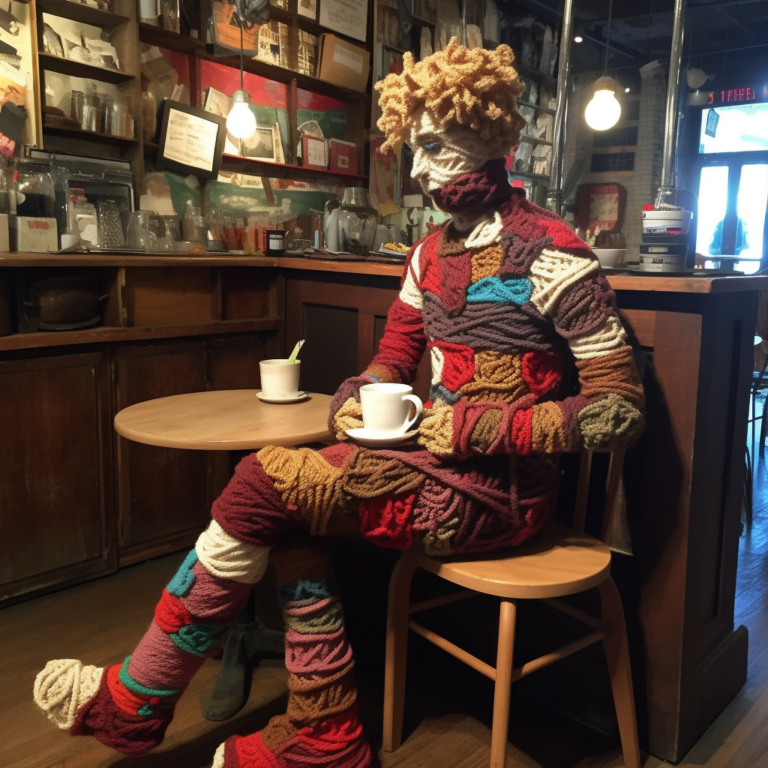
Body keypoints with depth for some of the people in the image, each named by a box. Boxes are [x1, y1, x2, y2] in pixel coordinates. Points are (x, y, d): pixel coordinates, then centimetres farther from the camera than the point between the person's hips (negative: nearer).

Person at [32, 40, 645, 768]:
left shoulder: (549, 256, -13)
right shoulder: (431, 252, 10)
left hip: (498, 490, -8)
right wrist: (354, 399, -5)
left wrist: (476, 429, -20)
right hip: (440, 462, 8)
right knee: (285, 513, -12)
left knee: (262, 482, -16)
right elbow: (393, 358, 19)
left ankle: (135, 702, 4)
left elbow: (620, 408, -15)